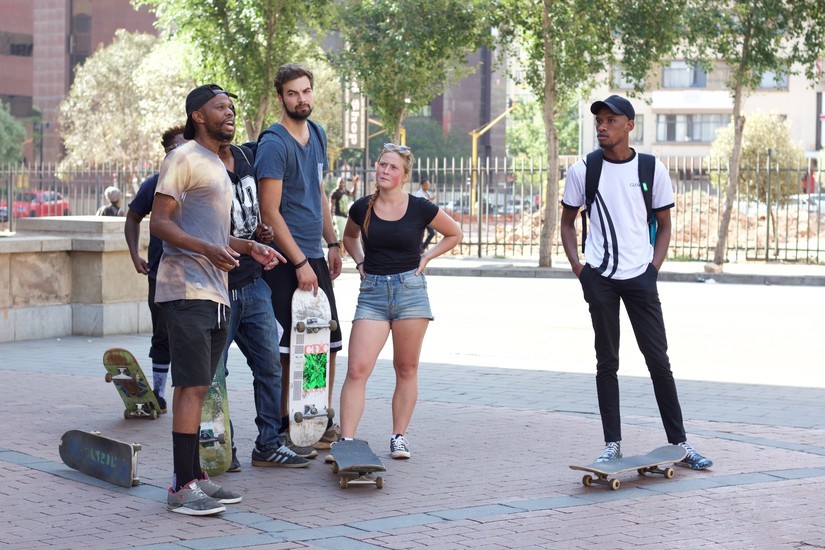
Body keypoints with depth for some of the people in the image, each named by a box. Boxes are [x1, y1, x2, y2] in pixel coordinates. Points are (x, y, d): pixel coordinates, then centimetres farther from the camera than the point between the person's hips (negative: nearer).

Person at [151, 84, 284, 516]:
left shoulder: (218, 167, 24)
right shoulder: (183, 159, -5)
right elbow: (160, 223, -13)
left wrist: (249, 247, 15)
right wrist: (209, 249, -26)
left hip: (215, 292, 9)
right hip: (186, 289, -9)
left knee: (195, 388, 10)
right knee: (192, 387, -13)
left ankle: (192, 477, 13)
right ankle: (183, 488, -12)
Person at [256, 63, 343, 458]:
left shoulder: (317, 134, 12)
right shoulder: (274, 144, -13)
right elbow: (270, 212, -16)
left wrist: (332, 243, 18)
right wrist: (300, 263, -17)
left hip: (314, 256, 8)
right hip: (283, 259, -8)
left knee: (328, 343, 11)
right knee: (286, 350, -4)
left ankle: (323, 423, 22)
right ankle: (282, 430, 4)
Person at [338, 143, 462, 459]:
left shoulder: (420, 209, -3)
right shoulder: (362, 208, 3)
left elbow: (455, 234, 13)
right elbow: (349, 237, 25)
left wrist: (426, 258, 4)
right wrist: (360, 261, 9)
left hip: (410, 289, -1)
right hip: (372, 292, 1)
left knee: (406, 369, 6)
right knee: (357, 370, -10)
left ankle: (399, 437, 16)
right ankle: (346, 441, -11)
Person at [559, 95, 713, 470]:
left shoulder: (652, 169, 1)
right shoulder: (582, 171, 1)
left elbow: (664, 225, 9)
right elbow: (567, 221, 12)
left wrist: (654, 268, -3)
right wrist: (577, 266, 0)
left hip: (639, 277, 0)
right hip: (599, 277, 0)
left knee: (659, 360, 1)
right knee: (607, 362, 5)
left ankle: (679, 443, 8)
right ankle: (612, 444, 10)